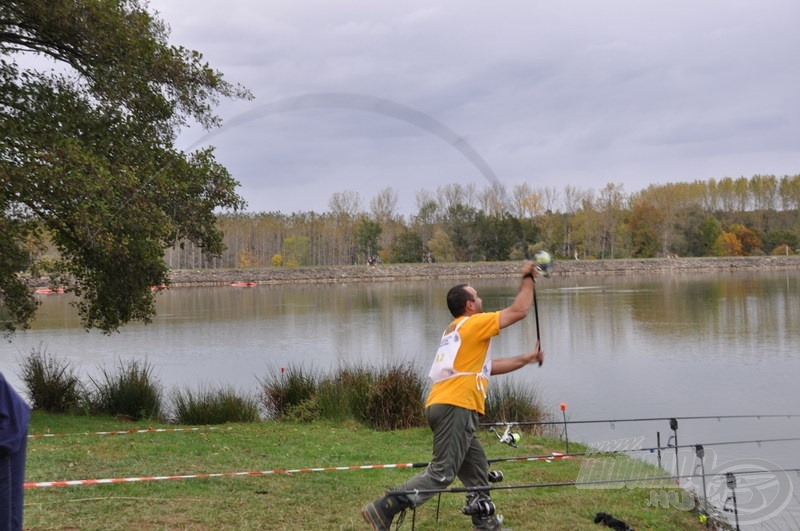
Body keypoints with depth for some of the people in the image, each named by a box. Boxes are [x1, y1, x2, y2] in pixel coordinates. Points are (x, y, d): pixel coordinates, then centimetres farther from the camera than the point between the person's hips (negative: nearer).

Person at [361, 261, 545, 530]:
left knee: (477, 471, 15)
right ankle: (384, 508, -15)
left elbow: (488, 367, 29)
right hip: (456, 407, -10)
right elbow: (519, 310, -3)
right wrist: (528, 279, 11)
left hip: (442, 405, 10)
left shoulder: (456, 330, 26)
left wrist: (527, 358, 31)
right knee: (441, 474, -11)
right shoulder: (473, 324, -1)